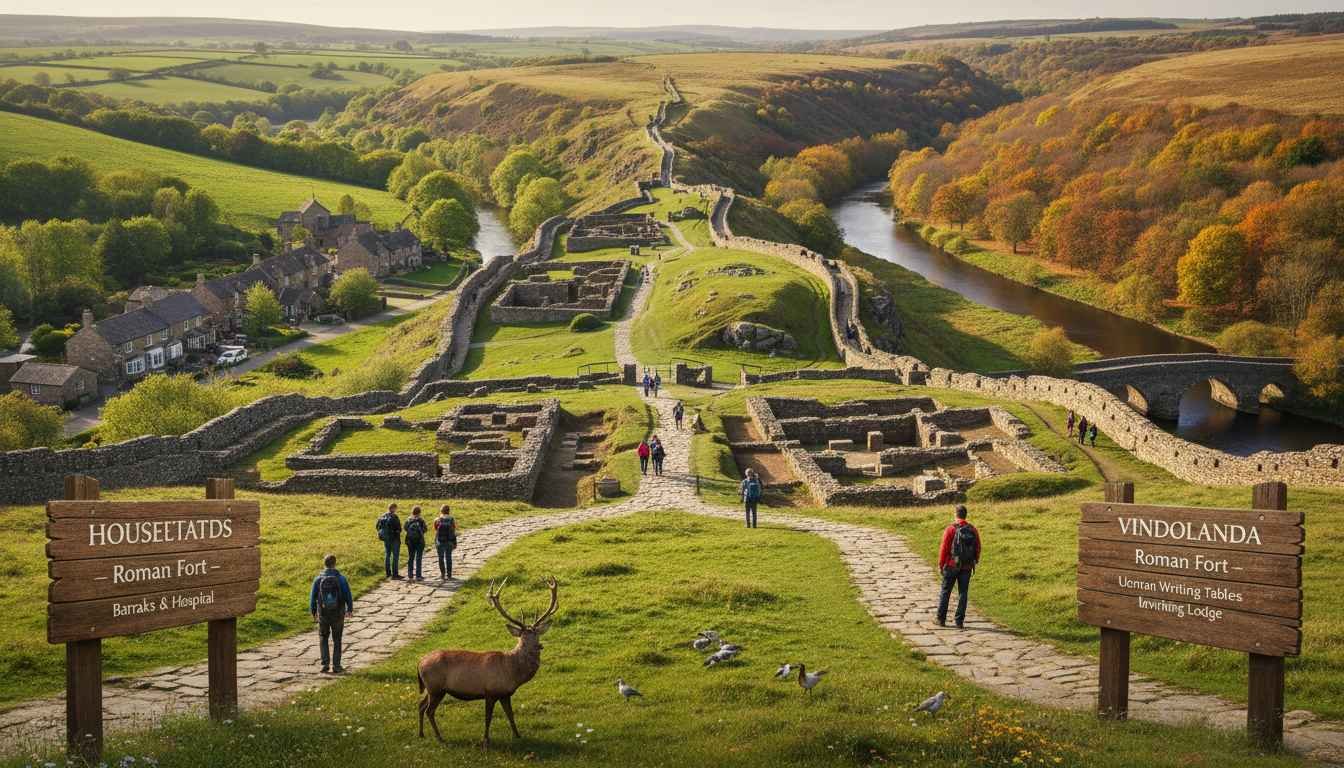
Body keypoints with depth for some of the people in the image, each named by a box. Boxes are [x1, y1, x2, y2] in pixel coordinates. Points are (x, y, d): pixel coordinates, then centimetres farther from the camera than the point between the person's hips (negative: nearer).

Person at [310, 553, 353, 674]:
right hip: (338, 614, -1)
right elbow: (348, 595, -5)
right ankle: (336, 665, 10)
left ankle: (325, 663, 8)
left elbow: (313, 597, 1)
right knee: (337, 640, 12)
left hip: (323, 614, 1)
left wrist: (313, 612, 16)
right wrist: (350, 609, 11)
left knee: (323, 638, 18)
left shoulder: (318, 579, -5)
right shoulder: (341, 578, -8)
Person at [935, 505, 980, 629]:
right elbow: (978, 548, 4)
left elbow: (944, 549, -10)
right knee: (962, 593, 8)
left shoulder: (951, 529, -10)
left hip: (952, 566, -3)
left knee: (945, 592, 9)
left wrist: (940, 565, -1)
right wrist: (975, 562, 18)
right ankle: (959, 621, 6)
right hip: (967, 567, 3)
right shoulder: (973, 530, 1)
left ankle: (941, 619, 10)